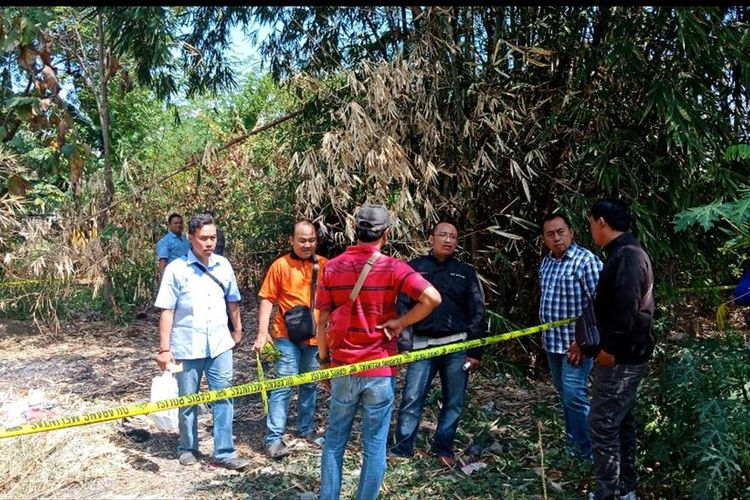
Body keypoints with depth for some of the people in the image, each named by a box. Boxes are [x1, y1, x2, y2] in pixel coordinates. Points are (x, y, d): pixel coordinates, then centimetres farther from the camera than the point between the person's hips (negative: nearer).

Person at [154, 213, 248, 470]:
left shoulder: (223, 265, 2)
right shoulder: (176, 269, -9)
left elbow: (233, 301, 14)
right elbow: (167, 311, -9)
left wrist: (237, 330, 20)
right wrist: (164, 349, -11)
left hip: (219, 344, 3)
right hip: (187, 346, -2)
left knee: (223, 398, 4)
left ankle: (224, 452, 14)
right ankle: (188, 448, 31)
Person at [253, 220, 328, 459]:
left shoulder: (324, 265, 3)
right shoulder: (280, 265, -5)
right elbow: (267, 299, -4)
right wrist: (262, 332, -12)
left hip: (315, 336, 4)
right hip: (288, 335, -4)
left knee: (310, 385, 16)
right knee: (284, 384, -5)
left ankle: (306, 428, 32)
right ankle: (274, 438, 2)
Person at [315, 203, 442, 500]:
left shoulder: (332, 268, -2)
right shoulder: (392, 268, -10)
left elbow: (323, 322, 1)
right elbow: (432, 298, -22)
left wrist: (325, 360, 11)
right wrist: (400, 323, -10)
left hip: (343, 369, 3)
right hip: (380, 370, -2)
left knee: (334, 440, 17)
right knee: (374, 446, 10)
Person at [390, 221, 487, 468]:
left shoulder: (467, 272, 8)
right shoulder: (415, 267, 5)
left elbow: (477, 313, 6)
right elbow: (403, 305, 1)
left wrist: (476, 350, 0)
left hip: (457, 346, 1)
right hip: (423, 344, -1)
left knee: (454, 402, 8)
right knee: (411, 399, -2)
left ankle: (443, 450, 23)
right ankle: (401, 450, 10)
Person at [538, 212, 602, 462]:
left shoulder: (585, 260, -16)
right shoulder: (546, 262, 9)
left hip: (575, 342, -8)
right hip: (552, 341, 8)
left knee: (574, 396, -7)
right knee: (564, 394, 16)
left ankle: (588, 453, 7)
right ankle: (572, 442, 31)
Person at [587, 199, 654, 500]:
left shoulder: (627, 255, -19)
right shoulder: (624, 253, 14)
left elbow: (627, 308, -26)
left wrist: (611, 348, -18)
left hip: (620, 357, -10)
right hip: (625, 355, 10)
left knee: (603, 423, -3)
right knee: (621, 421, 17)